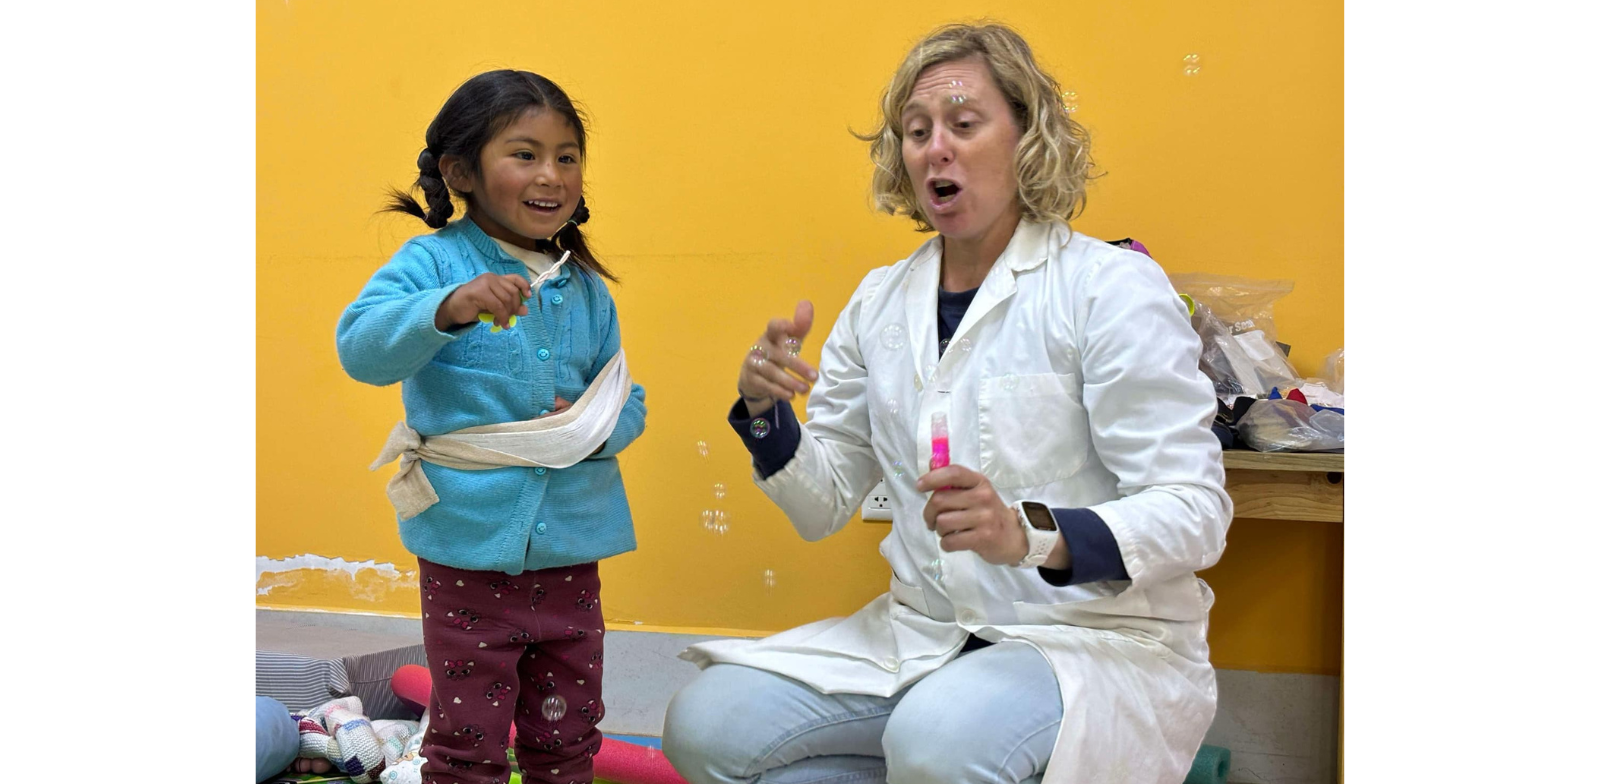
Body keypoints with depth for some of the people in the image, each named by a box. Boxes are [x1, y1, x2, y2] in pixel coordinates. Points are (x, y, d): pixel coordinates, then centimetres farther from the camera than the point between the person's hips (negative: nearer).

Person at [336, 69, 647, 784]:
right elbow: (360, 348, -21)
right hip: (468, 547, -4)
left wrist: (600, 426, -9)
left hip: (569, 550, 4)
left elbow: (628, 401, 14)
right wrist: (448, 308, -37)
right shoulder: (433, 263, -6)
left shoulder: (588, 291, 9)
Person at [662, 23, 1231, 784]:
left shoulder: (1110, 287, -8)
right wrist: (764, 408, -8)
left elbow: (1193, 509, -14)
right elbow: (823, 504, 13)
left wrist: (1033, 535, -31)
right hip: (922, 633, 6)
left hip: (1095, 637, -6)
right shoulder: (881, 301, 8)